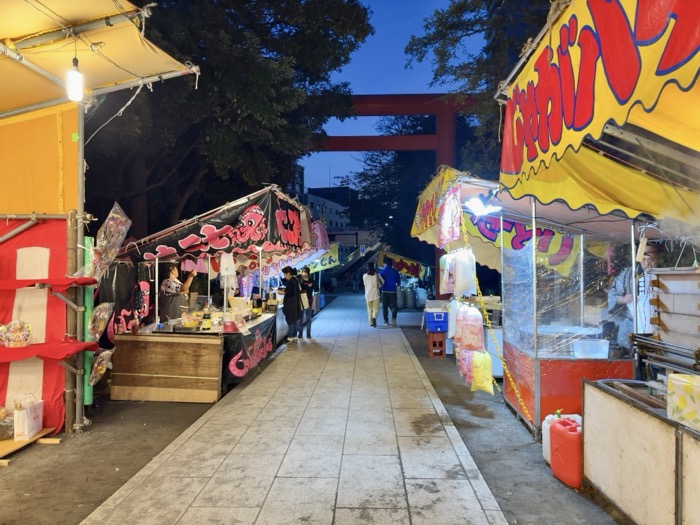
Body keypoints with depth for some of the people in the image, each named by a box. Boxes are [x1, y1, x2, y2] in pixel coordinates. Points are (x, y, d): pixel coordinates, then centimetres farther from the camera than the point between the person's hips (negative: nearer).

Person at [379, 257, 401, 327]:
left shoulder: (382, 271, -5)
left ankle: (386, 321, 13)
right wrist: (397, 286, 25)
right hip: (393, 291, 0)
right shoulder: (395, 271, -1)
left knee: (385, 307, 11)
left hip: (385, 291, 0)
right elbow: (398, 281, 6)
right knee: (393, 306, 3)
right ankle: (393, 318, -21)